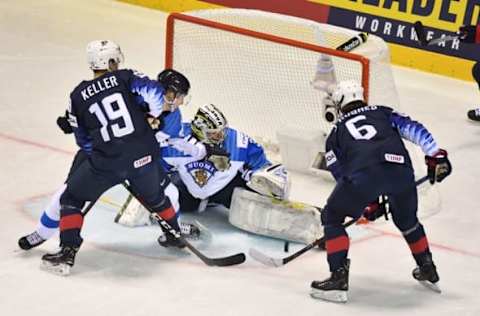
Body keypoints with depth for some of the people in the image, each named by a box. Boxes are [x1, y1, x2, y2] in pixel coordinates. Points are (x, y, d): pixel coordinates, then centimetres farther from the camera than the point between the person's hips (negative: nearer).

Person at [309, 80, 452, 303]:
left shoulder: (336, 132, 30)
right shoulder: (383, 113, 32)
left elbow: (340, 174, 28)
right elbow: (413, 129, 16)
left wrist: (367, 201, 34)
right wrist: (435, 154, 10)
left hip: (364, 173, -3)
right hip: (401, 170, 3)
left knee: (332, 217, 19)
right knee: (407, 220, 31)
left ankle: (339, 277, 7)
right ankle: (428, 271, 43)